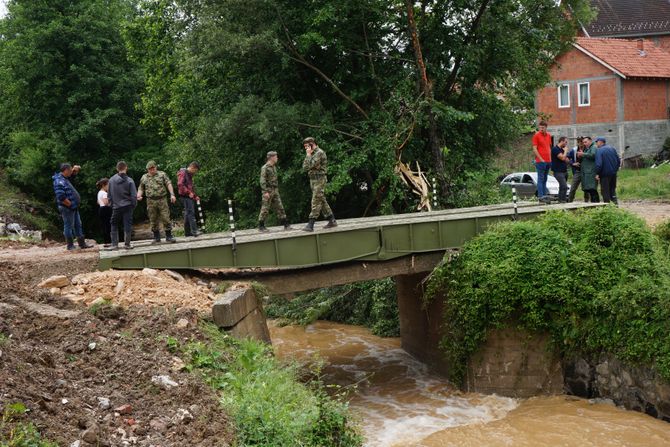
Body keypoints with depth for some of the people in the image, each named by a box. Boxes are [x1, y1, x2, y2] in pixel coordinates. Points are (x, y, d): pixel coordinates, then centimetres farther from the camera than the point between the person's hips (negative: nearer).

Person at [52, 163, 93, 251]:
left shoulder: (66, 178, 12)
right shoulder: (59, 181, -18)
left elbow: (73, 174, 31)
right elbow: (61, 197, -26)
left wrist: (76, 169, 9)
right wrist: (70, 204, -18)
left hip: (74, 208, 10)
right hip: (67, 208, -10)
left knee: (78, 225, 13)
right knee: (69, 226, -2)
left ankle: (82, 243, 19)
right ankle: (70, 245, 4)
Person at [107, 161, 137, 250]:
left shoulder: (111, 180, -2)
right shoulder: (129, 181, -9)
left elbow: (109, 194, 4)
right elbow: (134, 196, -8)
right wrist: (134, 205, 5)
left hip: (116, 207, 2)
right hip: (127, 206, -2)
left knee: (114, 225, 13)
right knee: (127, 225, 4)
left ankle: (114, 244, 10)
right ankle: (127, 244, 7)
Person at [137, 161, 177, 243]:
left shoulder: (162, 174, 4)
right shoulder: (144, 177, 11)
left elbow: (169, 184, -2)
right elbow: (141, 188, 17)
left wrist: (172, 194, -13)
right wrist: (139, 195, -4)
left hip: (162, 199, -2)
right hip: (151, 201, 2)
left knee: (166, 218, -4)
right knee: (153, 221, 5)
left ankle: (169, 237, 4)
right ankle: (157, 238, 14)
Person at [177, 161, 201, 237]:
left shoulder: (189, 175, 22)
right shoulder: (183, 173, -8)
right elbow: (180, 184, -19)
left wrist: (195, 196, 19)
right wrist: (189, 192, -19)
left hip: (189, 197, 10)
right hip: (185, 196, -10)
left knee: (187, 214, 10)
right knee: (191, 213, -16)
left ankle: (187, 232, 14)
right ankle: (194, 231, -22)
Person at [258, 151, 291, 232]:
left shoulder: (274, 167, 14)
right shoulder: (265, 168, -11)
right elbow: (262, 180, -17)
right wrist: (265, 191, -23)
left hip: (275, 190, 8)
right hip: (268, 190, -8)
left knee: (279, 208, 6)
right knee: (265, 209, -3)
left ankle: (285, 224, 8)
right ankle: (261, 226, 4)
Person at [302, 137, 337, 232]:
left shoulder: (319, 153, -13)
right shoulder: (313, 153, 17)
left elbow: (309, 166, -22)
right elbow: (304, 167, 12)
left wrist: (308, 154, -11)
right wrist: (308, 155, 2)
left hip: (319, 180, -10)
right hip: (313, 180, 10)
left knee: (316, 202, -11)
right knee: (322, 201, 13)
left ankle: (311, 225, -14)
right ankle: (332, 220, 19)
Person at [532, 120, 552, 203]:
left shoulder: (549, 135, 13)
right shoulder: (536, 135, -6)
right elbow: (534, 149, -10)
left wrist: (550, 158, 12)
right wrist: (541, 159, -14)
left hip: (548, 161, 6)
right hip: (540, 161, -6)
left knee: (545, 179, 11)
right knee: (541, 179, -6)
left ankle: (545, 195, 16)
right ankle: (541, 196, -7)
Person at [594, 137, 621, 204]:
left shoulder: (599, 151, -13)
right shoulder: (612, 148, 8)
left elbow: (599, 164, -21)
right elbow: (619, 160, 10)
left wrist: (597, 173, -14)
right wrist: (615, 169, 18)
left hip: (605, 174, -7)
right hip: (613, 173, 7)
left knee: (605, 191, 1)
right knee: (612, 189, 17)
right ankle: (615, 203, 9)